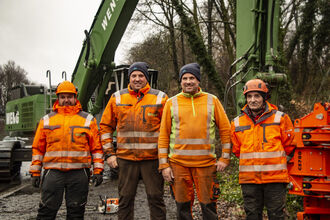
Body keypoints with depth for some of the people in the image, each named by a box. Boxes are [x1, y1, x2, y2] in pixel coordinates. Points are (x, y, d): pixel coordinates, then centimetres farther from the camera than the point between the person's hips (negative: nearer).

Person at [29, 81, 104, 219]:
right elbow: (38, 148, 12)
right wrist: (35, 172, 7)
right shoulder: (46, 120, 12)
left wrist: (98, 170, 0)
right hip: (53, 172, 0)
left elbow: (96, 147, 8)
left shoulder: (88, 120, 10)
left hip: (79, 173, 0)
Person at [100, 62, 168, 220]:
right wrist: (109, 153, 5)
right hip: (125, 158, 2)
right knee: (125, 199, 8)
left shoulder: (160, 98, 3)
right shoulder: (117, 98, 8)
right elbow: (106, 126, 13)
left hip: (152, 158, -1)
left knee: (155, 198, 3)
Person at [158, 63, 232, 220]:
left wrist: (225, 157, 0)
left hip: (206, 162, 0)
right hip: (178, 163, 1)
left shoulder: (212, 101, 6)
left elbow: (225, 129, 8)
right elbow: (163, 135, 6)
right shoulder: (172, 103, 6)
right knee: (183, 206, 6)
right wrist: (164, 164, 0)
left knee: (208, 205, 3)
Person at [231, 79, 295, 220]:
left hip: (275, 177, -2)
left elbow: (289, 145, 9)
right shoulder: (237, 122, 7)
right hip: (249, 178, 2)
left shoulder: (280, 118, 1)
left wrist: (272, 160, 11)